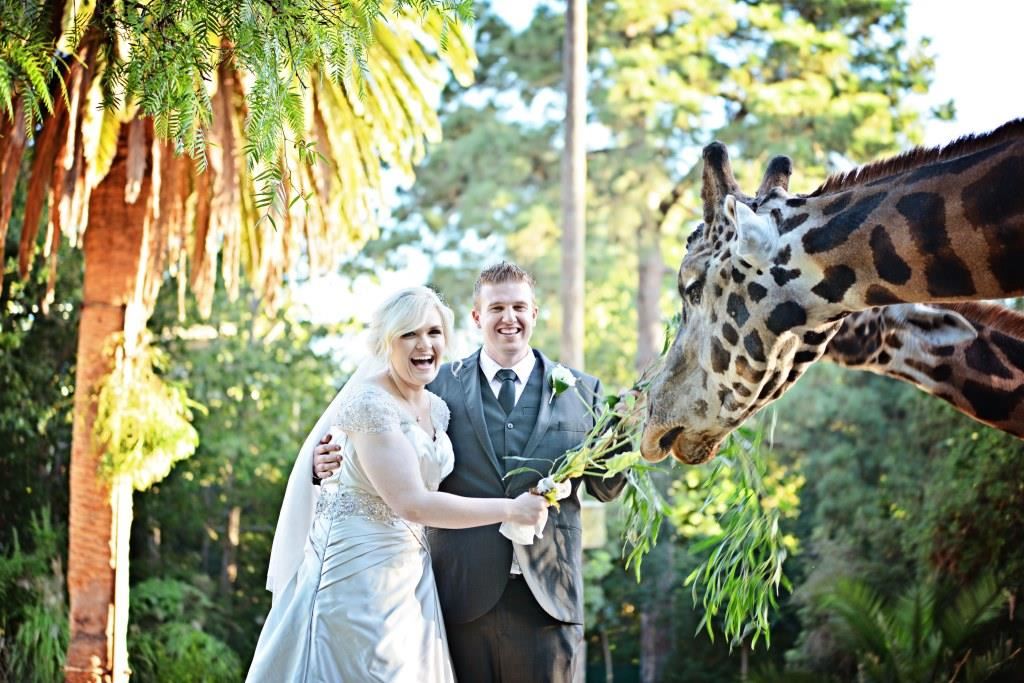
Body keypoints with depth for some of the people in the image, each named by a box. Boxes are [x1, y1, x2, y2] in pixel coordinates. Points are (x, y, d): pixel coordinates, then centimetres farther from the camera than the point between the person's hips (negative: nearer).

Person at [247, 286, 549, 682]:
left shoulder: (437, 409, 8)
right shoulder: (370, 403, -17)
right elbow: (411, 503, -22)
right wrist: (509, 509, -18)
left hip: (411, 572, 8)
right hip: (359, 571, -8)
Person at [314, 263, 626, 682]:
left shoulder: (580, 391, 10)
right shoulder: (440, 385, 7)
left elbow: (606, 487, 10)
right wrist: (333, 463, -9)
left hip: (548, 598, 1)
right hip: (464, 598, 0)